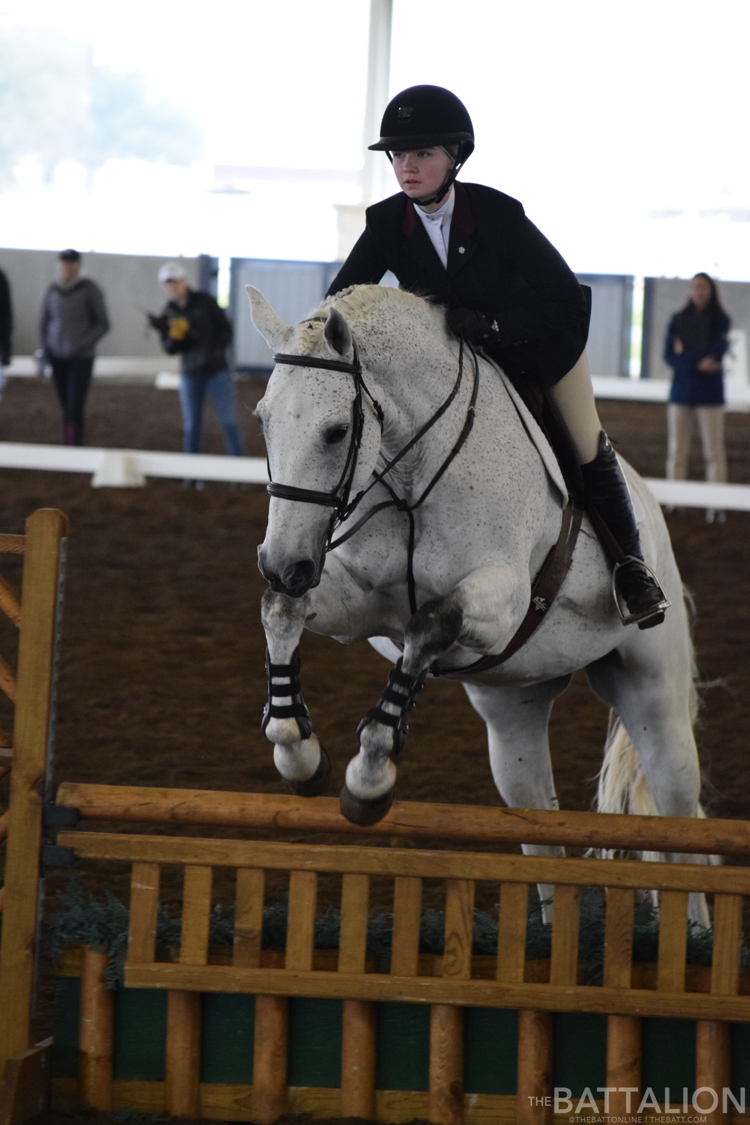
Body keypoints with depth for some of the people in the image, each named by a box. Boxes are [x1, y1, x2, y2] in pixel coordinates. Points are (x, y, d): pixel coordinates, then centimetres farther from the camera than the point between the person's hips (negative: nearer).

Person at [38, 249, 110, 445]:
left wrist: (84, 343, -18)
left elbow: (103, 324, -5)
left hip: (81, 358, -4)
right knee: (66, 408, 6)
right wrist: (42, 351, 2)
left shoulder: (90, 290, -8)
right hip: (57, 356, 4)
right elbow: (44, 323, 14)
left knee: (75, 408, -12)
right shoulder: (53, 291, 4)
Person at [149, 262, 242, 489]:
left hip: (217, 370, -3)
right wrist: (171, 335, -22)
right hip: (191, 374, 3)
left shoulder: (204, 301, -7)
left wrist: (218, 350, -20)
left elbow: (225, 328, -3)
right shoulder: (169, 312, 2)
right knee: (191, 426, 2)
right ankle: (194, 476, 10)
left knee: (228, 421, -7)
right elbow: (170, 349, -1)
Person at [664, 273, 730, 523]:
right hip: (681, 391, 2)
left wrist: (685, 354, -7)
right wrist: (698, 363, -13)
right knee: (676, 450, 2)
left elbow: (717, 352, -10)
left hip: (709, 395, -2)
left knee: (714, 451, -5)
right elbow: (669, 355, 0)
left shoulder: (720, 321, 3)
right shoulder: (678, 320, 8)